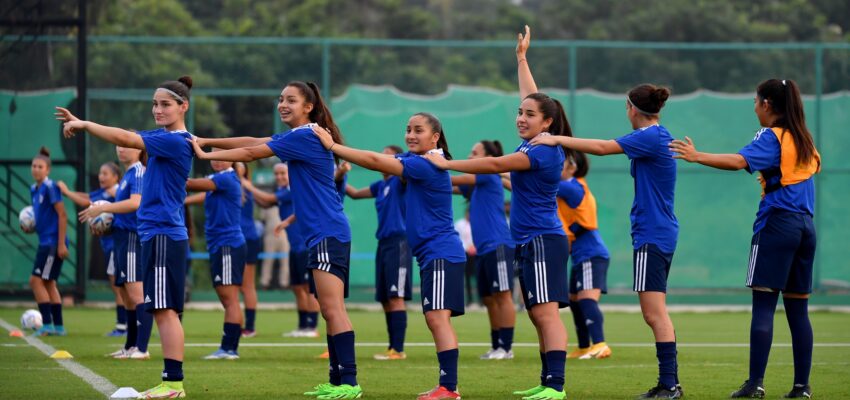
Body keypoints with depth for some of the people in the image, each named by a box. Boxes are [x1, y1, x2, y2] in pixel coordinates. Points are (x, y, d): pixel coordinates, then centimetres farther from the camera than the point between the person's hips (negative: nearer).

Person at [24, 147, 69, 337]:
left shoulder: (50, 187, -13)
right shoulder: (34, 189, 12)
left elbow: (62, 215, -16)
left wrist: (61, 244, -19)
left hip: (54, 242, -9)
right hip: (45, 241, 9)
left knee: (36, 280, -9)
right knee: (48, 283, 11)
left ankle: (47, 325, -7)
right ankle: (58, 326, 16)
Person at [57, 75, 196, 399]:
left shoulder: (177, 142, -14)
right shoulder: (162, 138, 15)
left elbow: (125, 139, -19)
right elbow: (127, 139, 13)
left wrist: (84, 124, -11)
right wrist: (81, 124, 2)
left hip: (164, 235, -10)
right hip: (156, 234, 10)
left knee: (164, 309, -11)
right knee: (164, 310, 9)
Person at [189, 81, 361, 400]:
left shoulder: (305, 137, -12)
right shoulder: (296, 136, 17)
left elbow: (251, 153, -10)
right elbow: (252, 142, 18)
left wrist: (205, 154, -1)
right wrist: (206, 141, 14)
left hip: (328, 234, -10)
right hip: (323, 234, 10)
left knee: (332, 308, -15)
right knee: (330, 310, 10)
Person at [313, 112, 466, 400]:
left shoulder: (427, 165, -16)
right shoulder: (415, 160, 13)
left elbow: (376, 162, -19)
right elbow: (381, 162, 7)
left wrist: (333, 146, -14)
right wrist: (335, 147, -4)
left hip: (441, 254, -10)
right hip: (432, 255, 10)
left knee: (437, 317, -16)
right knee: (436, 319, 11)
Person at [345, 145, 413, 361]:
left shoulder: (399, 181, -4)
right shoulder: (380, 185, 18)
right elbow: (355, 193, 31)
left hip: (398, 243, -8)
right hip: (383, 243, 8)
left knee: (396, 297, -11)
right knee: (385, 300, 8)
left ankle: (398, 349, -12)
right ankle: (392, 347, 14)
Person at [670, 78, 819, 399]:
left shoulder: (772, 136, -6)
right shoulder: (803, 139, 15)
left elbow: (739, 161, -24)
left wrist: (697, 156, -29)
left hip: (776, 224, -7)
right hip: (805, 226, 7)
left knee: (763, 306, -9)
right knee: (798, 309, 8)